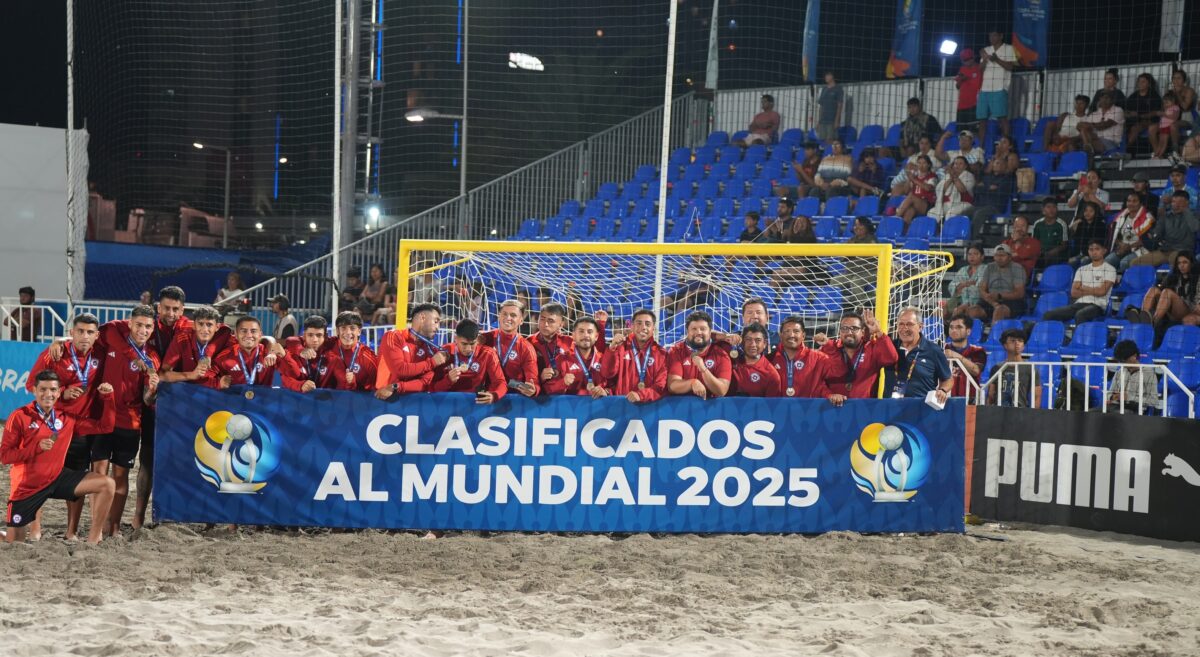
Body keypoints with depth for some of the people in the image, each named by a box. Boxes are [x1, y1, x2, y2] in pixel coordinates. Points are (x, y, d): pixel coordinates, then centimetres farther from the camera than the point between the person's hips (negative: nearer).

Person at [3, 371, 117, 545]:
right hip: (27, 486, -4)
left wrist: (107, 397, -3)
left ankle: (93, 541, -7)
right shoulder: (19, 417, -11)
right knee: (14, 543, -2)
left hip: (57, 478, 4)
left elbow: (104, 426, 7)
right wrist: (37, 447, -23)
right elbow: (4, 456, -13)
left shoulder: (67, 418, 2)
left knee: (107, 484, -14)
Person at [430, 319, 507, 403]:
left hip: (477, 402, 0)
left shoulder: (487, 354, -2)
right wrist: (448, 380, -22)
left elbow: (500, 382, -5)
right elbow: (432, 388, -2)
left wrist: (494, 396, -27)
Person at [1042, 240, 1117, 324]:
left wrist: (1083, 288, 7)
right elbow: (1074, 293, 10)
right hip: (1079, 304, 5)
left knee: (1080, 315, -41)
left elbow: (1102, 291, -7)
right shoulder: (1081, 270, 19)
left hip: (1097, 306, -5)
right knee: (1049, 315, -17)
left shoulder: (1110, 270, 5)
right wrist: (1092, 291, -2)